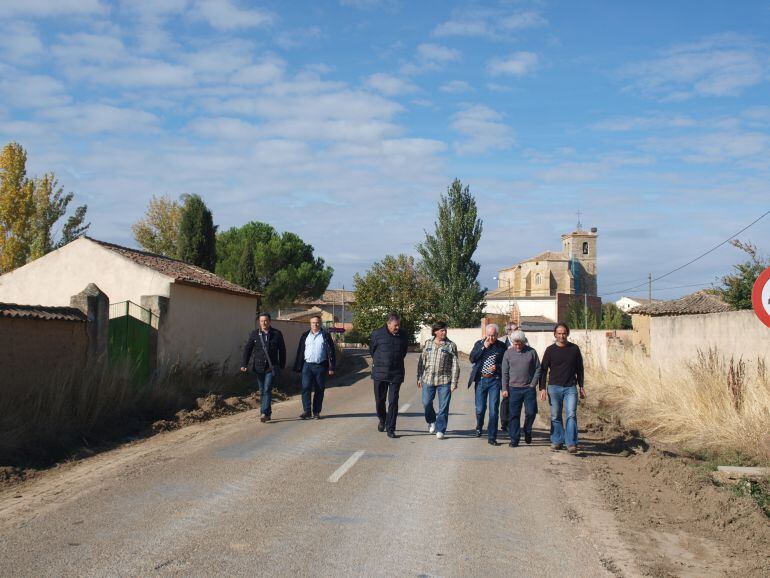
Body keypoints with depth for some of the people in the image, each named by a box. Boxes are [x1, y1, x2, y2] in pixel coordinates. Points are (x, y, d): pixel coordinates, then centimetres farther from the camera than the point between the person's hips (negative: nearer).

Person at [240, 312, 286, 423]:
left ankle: (265, 413, -17)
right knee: (262, 391, 7)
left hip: (272, 367, -3)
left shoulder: (277, 334, 2)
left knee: (267, 390, -13)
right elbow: (247, 349, 5)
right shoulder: (254, 334, 6)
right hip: (259, 367, 3)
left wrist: (282, 365, 7)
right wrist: (244, 364, -4)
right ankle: (268, 413, 18)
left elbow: (282, 350, 8)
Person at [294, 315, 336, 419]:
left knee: (319, 389, 3)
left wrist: (331, 367, -4)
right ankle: (306, 410, -2)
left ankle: (316, 412, 11)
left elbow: (331, 351, 2)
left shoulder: (325, 336, 5)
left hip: (320, 366, -1)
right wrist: (298, 367, 6)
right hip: (307, 365, 1)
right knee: (306, 388, -8)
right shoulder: (305, 336, 11)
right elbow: (300, 351, 12)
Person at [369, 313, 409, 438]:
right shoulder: (377, 334, -5)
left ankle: (390, 429, -1)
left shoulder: (403, 335, 1)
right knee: (379, 400, 10)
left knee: (393, 401, -5)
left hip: (396, 373, 0)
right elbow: (372, 350, 10)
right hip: (379, 373, 0)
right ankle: (382, 420, 38)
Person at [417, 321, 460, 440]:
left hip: (444, 381, -2)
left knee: (443, 407, 0)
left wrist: (454, 382, -7)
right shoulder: (428, 343, 7)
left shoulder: (451, 345, -1)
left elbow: (455, 365, -2)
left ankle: (440, 429, 10)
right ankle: (431, 421, 34)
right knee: (426, 403, 7)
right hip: (428, 379, 2)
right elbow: (421, 361, 11)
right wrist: (419, 378, 8)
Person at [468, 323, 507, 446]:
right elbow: (472, 359, -6)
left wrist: (497, 367, -15)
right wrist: (483, 347, -12)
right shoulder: (479, 343, 4)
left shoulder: (502, 346, -1)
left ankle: (492, 437, 4)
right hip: (480, 380, 2)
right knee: (480, 408, 8)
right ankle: (479, 427, 38)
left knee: (493, 410, -3)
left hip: (494, 380, -1)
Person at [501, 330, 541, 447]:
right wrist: (504, 389, 0)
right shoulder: (508, 353, 4)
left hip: (529, 388, 0)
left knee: (531, 412, -2)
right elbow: (505, 373, 6)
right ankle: (514, 438, 9)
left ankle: (527, 431, 25)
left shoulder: (531, 352, 2)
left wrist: (533, 384, -4)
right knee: (514, 415, 2)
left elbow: (538, 369, 5)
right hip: (513, 389, 0)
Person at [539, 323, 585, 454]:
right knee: (555, 417, 6)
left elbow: (579, 368, 15)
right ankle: (557, 441, 16)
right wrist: (542, 388, -4)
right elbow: (543, 370, 3)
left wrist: (581, 386, 13)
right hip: (554, 387, 0)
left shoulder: (574, 349, 5)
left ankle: (571, 444, -11)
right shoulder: (550, 350, 2)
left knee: (571, 415, -9)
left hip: (571, 388, 0)